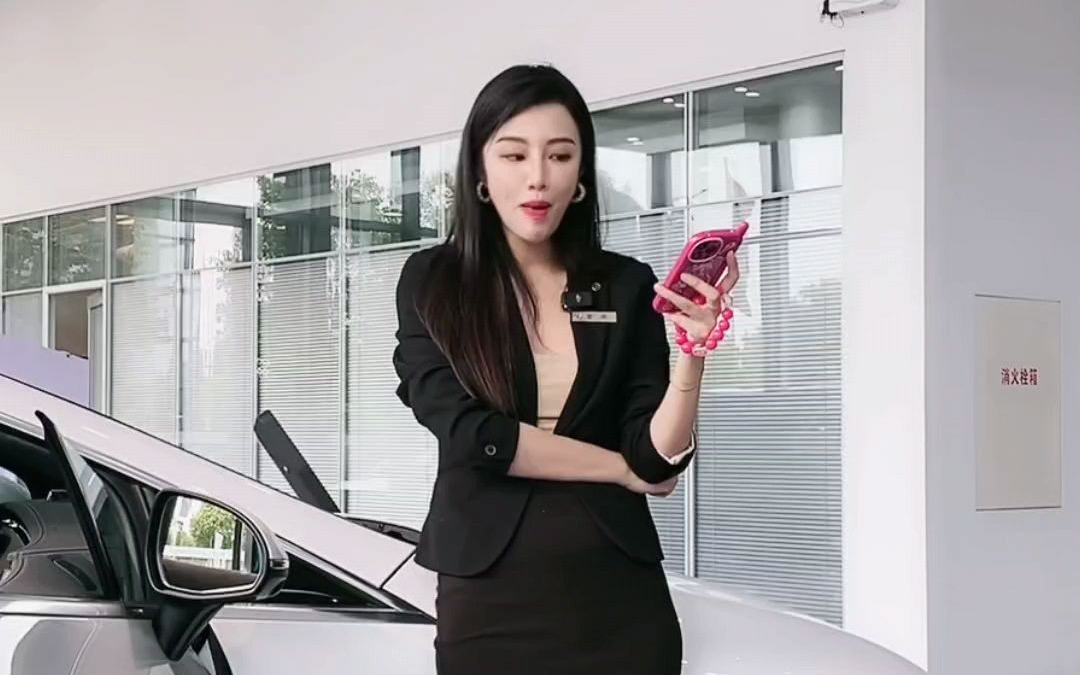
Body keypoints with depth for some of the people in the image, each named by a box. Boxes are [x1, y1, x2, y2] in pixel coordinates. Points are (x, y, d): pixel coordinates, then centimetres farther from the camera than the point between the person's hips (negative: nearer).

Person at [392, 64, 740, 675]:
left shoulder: (626, 286, 2)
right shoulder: (432, 281, -3)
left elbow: (660, 457, -3)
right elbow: (470, 433, -13)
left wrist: (692, 350, -19)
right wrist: (621, 468, -5)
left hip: (619, 600, 2)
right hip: (489, 601, -1)